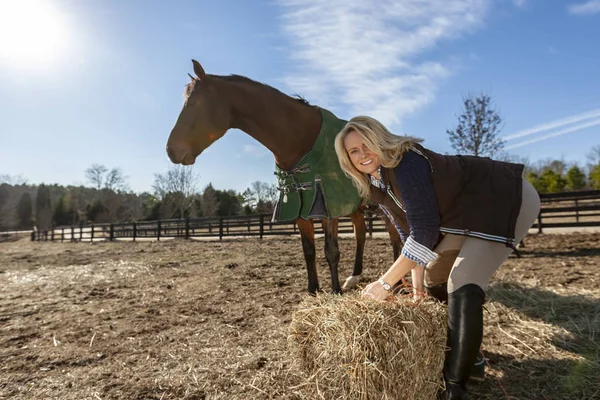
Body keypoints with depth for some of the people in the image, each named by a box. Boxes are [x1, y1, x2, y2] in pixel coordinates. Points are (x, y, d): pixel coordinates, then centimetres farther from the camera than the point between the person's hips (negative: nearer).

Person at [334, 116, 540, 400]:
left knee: (462, 286, -21)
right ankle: (463, 352, 30)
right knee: (435, 277, 13)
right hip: (467, 215, 9)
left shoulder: (405, 162, -29)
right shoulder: (376, 186, -2)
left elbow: (424, 231, -32)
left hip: (507, 200, -9)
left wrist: (385, 282, -28)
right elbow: (409, 232, 2)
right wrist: (417, 281, -4)